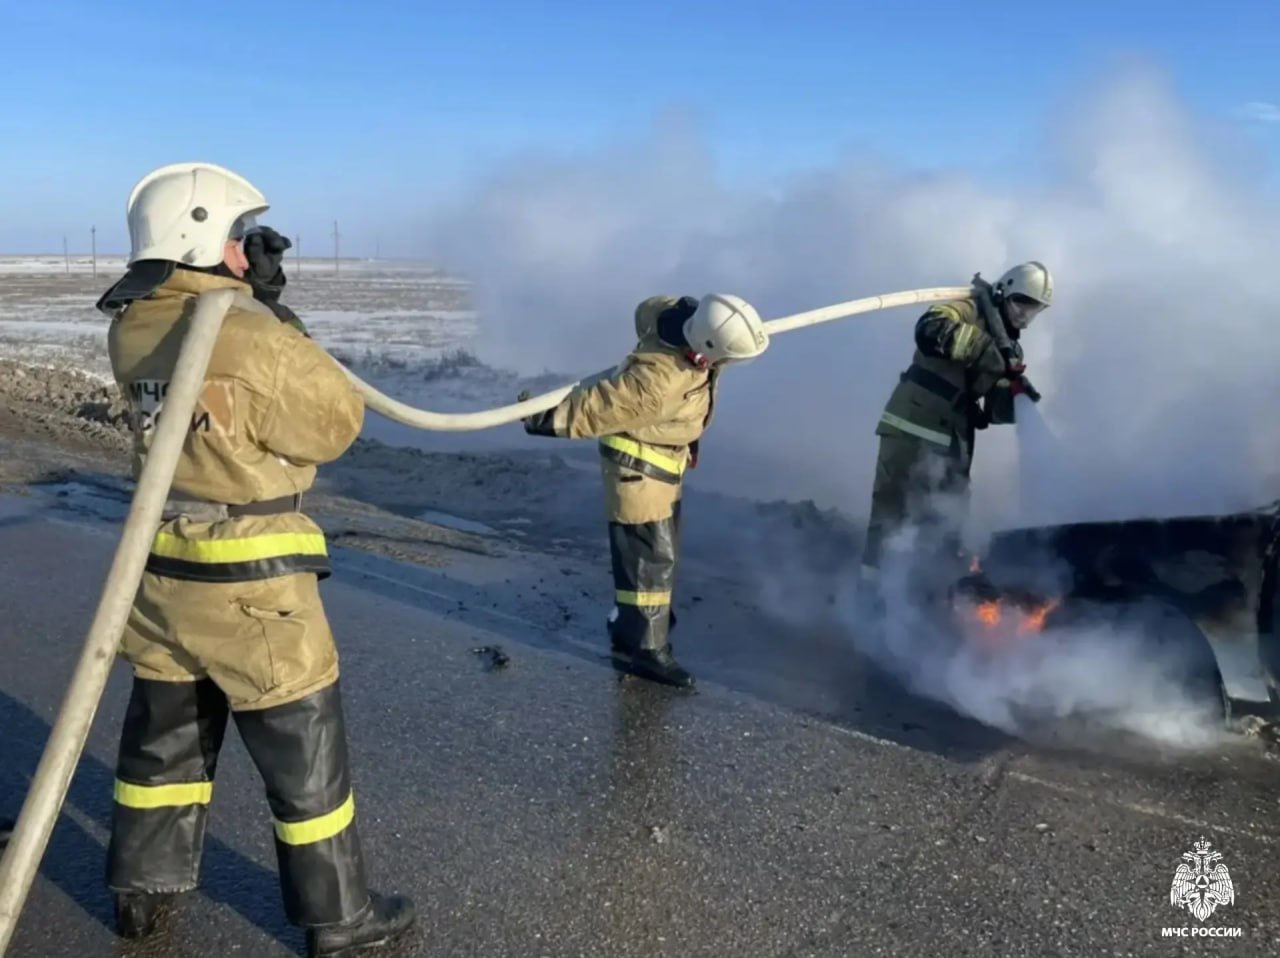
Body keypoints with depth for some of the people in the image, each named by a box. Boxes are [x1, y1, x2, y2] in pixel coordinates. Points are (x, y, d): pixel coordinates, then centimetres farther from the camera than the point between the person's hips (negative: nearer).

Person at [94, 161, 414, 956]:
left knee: (165, 736, 24)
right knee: (306, 755, 8)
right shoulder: (255, 342, -24)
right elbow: (340, 422, -11)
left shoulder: (130, 331, -1)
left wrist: (253, 299, 6)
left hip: (162, 572, 7)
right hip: (251, 585, -7)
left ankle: (142, 889, 41)